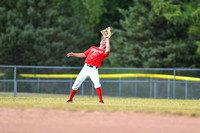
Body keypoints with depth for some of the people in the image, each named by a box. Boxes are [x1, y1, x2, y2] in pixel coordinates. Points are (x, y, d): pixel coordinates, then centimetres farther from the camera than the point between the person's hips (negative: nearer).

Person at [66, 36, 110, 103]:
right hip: (85, 68, 4)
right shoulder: (92, 48, 21)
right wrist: (73, 54, 16)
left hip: (93, 70, -4)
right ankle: (70, 99, 18)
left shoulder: (104, 52, 5)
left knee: (97, 83, -28)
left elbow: (107, 51, -20)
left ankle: (101, 100, -18)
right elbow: (83, 55, 26)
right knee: (76, 84, 3)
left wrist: (107, 40, -13)